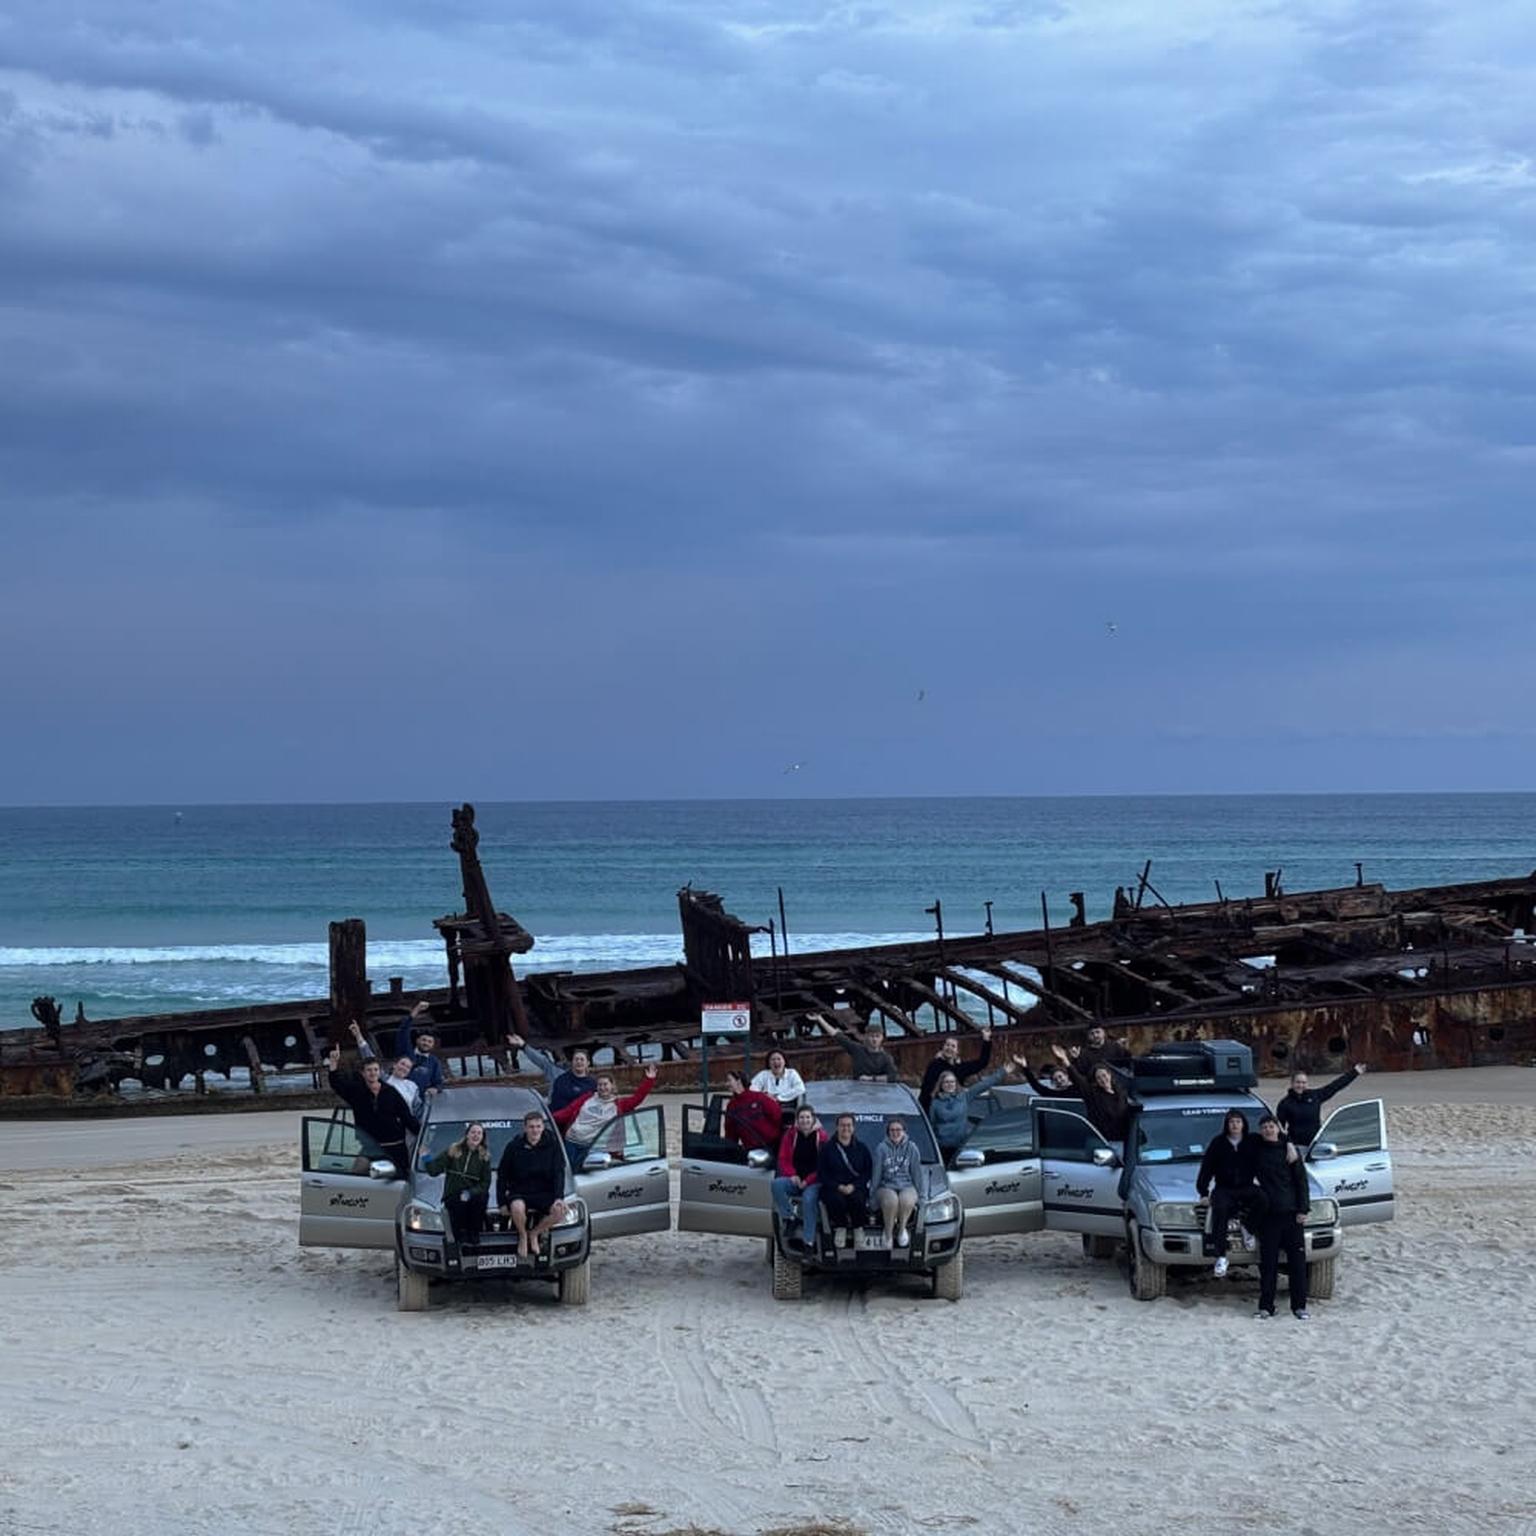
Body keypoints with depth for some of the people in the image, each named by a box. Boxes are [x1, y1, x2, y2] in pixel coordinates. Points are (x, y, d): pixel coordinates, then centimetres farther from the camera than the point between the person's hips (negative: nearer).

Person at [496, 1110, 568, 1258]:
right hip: (519, 1193, -2)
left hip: (544, 1193, 2)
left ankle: (534, 1233, 2)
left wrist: (559, 1197, -14)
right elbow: (502, 1176, 4)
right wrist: (502, 1203, -3)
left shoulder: (552, 1145, 1)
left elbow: (559, 1173, 0)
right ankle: (522, 1236, -3)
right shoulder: (514, 1147, -3)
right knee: (517, 1207, -37)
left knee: (560, 1210, -28)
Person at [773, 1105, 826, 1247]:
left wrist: (808, 1180, -11)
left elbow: (823, 1164, -1)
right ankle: (788, 1217, -20)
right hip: (795, 1180, 3)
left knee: (809, 1199, -33)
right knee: (776, 1185, -27)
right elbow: (783, 1159, 9)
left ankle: (808, 1240, -30)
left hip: (814, 1182, -3)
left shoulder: (821, 1136, 0)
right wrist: (792, 1175, -9)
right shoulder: (791, 1134, 8)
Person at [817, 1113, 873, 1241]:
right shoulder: (827, 1148, 9)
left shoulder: (861, 1148, 13)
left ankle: (858, 1228, -8)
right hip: (833, 1188, -1)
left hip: (856, 1188, 1)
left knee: (858, 1200, -33)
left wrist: (853, 1186, -12)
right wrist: (839, 1187, -12)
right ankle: (840, 1228, -8)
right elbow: (821, 1173, 3)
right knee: (837, 1200, -34)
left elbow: (868, 1171, 6)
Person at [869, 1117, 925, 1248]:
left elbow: (917, 1173, 10)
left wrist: (919, 1194, 10)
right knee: (892, 1200, -38)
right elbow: (876, 1173, 4)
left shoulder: (911, 1148, 6)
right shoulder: (882, 1149, 1)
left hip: (907, 1187, 1)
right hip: (886, 1187, -1)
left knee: (906, 1200, -36)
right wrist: (872, 1192, 4)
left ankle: (902, 1228, -8)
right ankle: (888, 1235, -19)